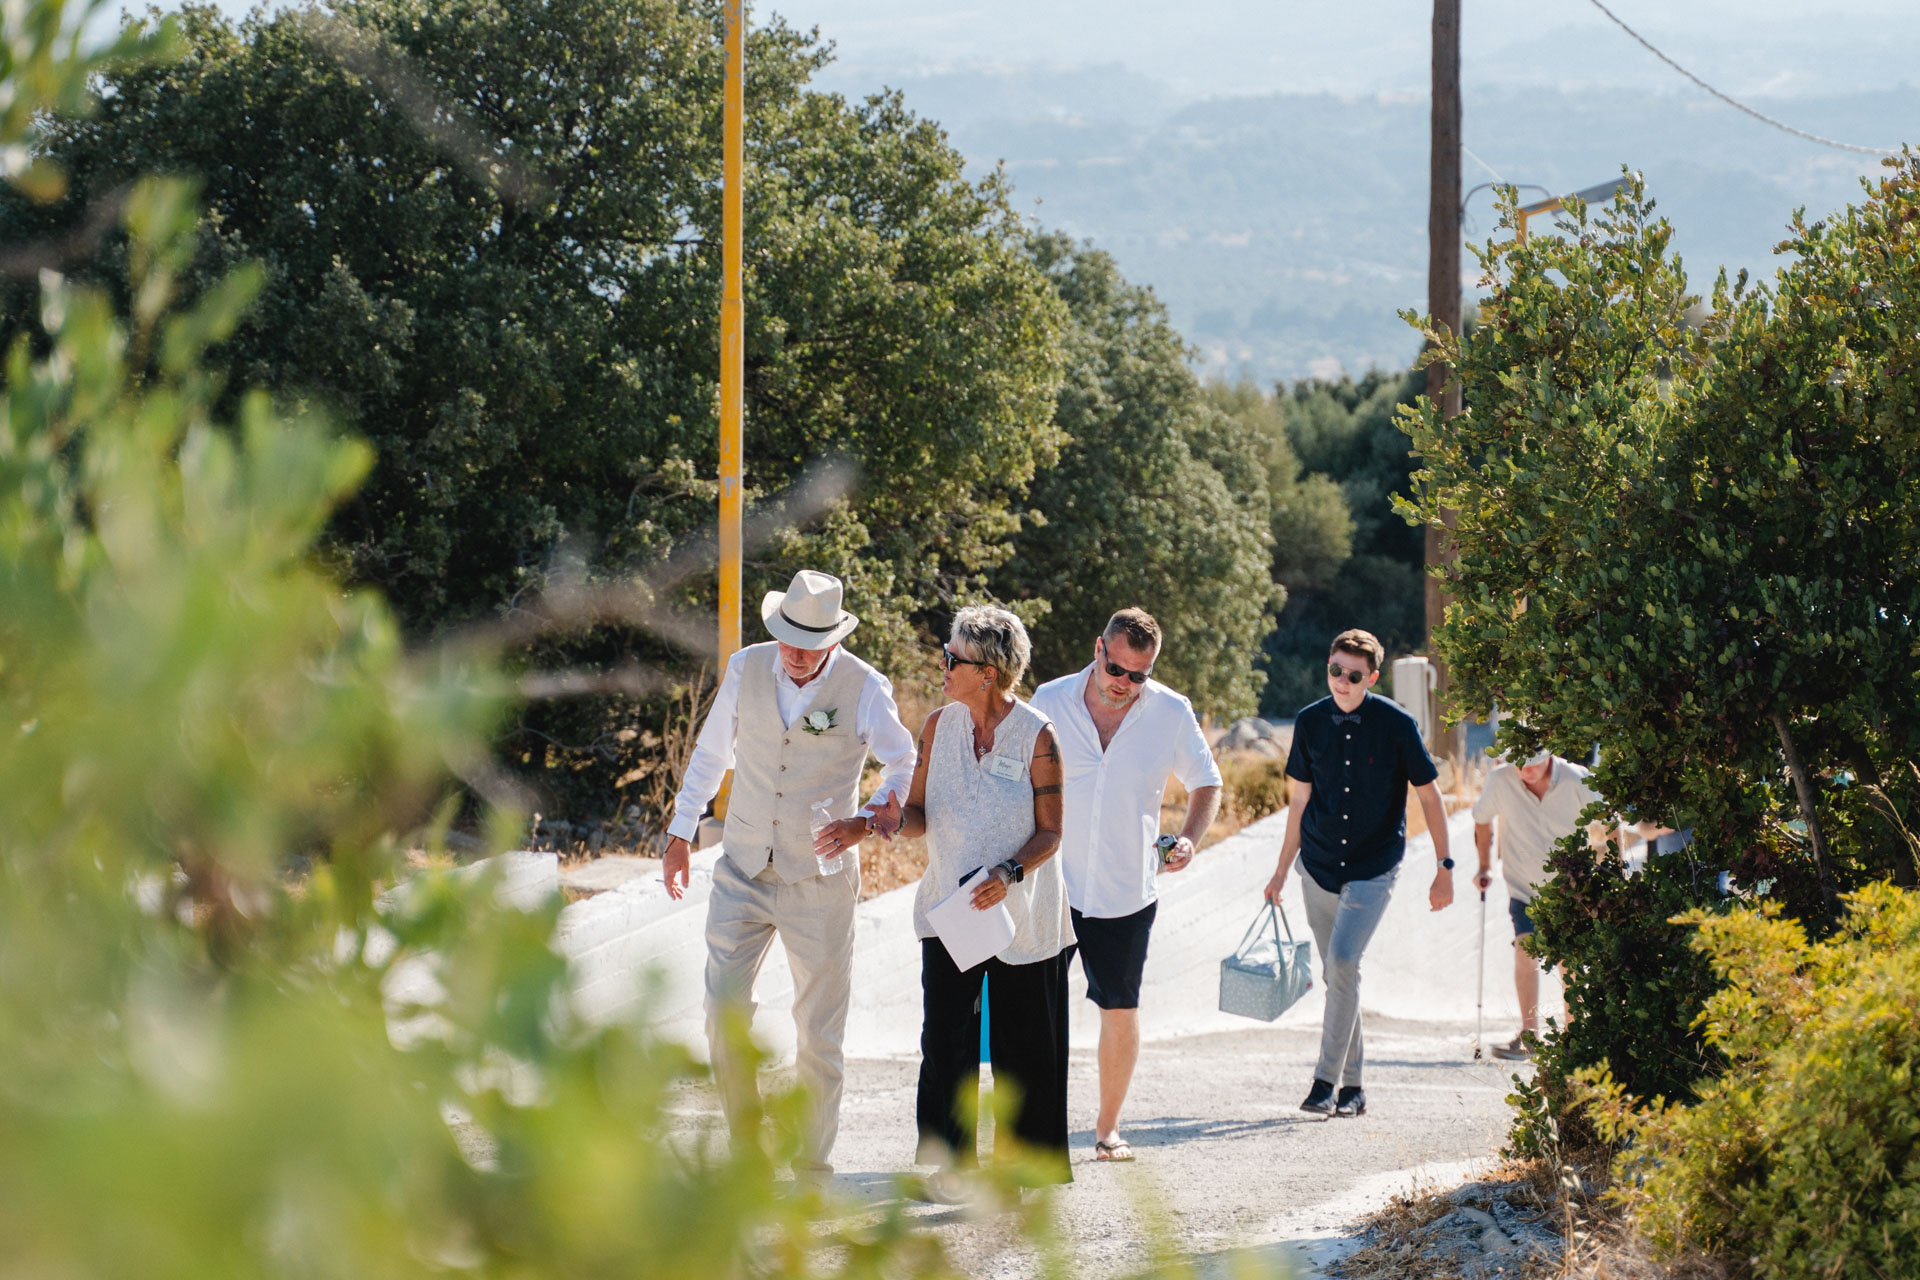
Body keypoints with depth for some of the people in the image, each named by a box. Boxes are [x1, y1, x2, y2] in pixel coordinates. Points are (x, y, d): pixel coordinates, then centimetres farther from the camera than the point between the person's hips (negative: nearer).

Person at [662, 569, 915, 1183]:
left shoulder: (864, 688, -9)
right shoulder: (746, 669, 0)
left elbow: (905, 767, -8)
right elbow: (710, 754, 13)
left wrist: (867, 820, -27)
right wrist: (680, 832, 14)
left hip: (820, 879, -2)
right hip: (743, 869, 2)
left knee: (819, 1030, 2)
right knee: (723, 1010, -6)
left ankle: (812, 1166, 13)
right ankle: (745, 1144, 12)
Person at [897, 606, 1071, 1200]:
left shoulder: (1036, 736, -11)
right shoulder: (939, 726, 2)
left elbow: (1050, 831, -9)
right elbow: (920, 811, 8)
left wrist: (1010, 873, -24)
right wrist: (889, 820, -14)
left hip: (1022, 915, -3)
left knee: (1022, 1044, 5)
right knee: (946, 1036, -4)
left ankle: (1030, 1159, 20)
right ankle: (951, 1160, 5)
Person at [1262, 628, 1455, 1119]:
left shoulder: (1396, 725, -9)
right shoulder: (1310, 723, 0)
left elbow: (1429, 796, -1)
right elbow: (1300, 799, 10)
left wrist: (1444, 867, -2)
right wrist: (1282, 870, 12)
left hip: (1374, 868, -4)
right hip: (1320, 867, 4)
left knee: (1343, 962, -18)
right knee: (1335, 974, 7)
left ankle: (1327, 1081, -13)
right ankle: (1352, 1086, 15)